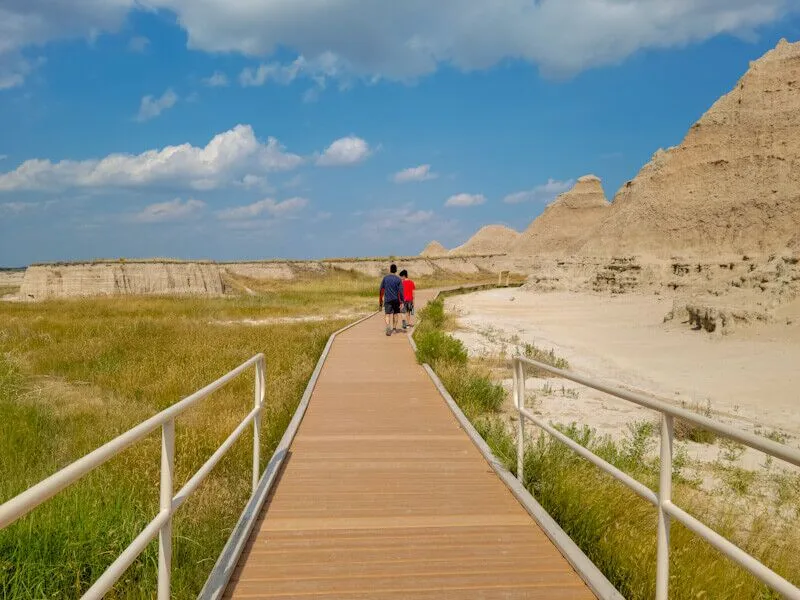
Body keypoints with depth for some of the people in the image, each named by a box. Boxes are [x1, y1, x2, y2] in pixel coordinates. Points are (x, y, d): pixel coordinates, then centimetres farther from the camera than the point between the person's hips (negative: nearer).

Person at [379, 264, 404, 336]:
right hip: (396, 299, 0)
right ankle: (394, 328, 26)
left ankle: (388, 328, -25)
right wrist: (401, 302, -4)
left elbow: (381, 290, 4)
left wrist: (380, 300, 12)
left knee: (388, 315, -5)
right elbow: (400, 291, -8)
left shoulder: (385, 278, 1)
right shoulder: (398, 279, -3)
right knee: (395, 314, 17)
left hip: (387, 299, 0)